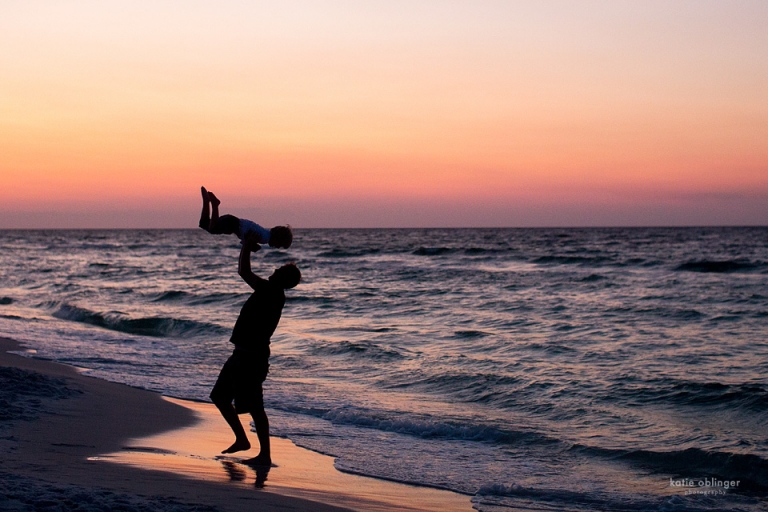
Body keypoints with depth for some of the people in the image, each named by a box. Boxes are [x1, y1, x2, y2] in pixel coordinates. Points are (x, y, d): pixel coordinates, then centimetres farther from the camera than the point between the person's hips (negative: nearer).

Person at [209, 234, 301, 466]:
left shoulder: (272, 292, -17)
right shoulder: (269, 292, 11)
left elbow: (243, 272, -23)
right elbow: (245, 273, 29)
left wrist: (247, 246, -9)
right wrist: (248, 246, 23)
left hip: (252, 357, -11)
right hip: (242, 354, 11)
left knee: (254, 407, -5)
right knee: (220, 396, 18)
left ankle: (265, 455, 2)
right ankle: (242, 439, 28)